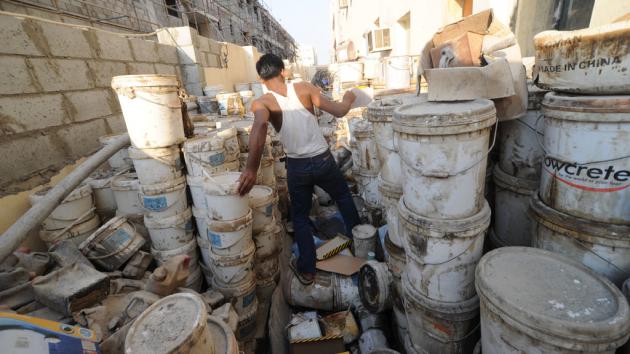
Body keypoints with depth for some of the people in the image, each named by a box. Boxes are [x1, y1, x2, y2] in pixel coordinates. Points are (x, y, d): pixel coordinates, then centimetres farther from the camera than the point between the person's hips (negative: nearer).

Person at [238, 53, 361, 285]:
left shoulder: (261, 103, -10)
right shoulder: (304, 88, -7)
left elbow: (260, 126, -33)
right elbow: (338, 111, -9)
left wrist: (251, 168, -40)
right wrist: (348, 99, 13)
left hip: (297, 166, -1)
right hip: (323, 160, 1)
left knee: (300, 217, 18)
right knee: (343, 197, 28)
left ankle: (306, 270, 25)